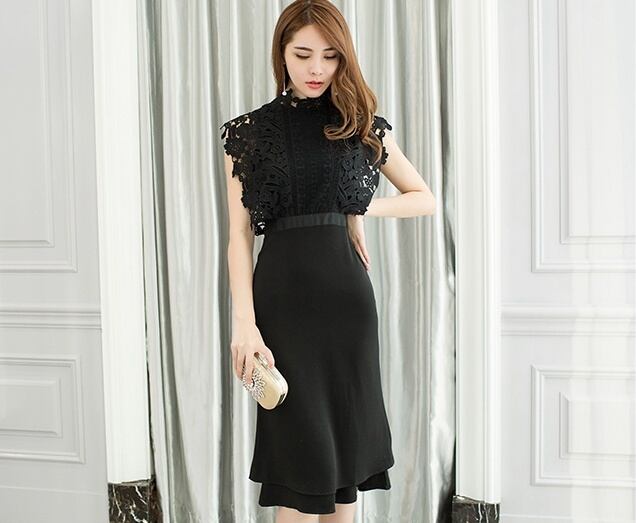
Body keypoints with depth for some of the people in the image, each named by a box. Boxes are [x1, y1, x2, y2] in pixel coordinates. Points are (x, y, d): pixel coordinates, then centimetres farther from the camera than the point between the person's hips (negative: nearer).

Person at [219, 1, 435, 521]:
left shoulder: (362, 125, 8)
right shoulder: (250, 131, 5)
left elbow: (425, 199, 17)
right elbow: (240, 234, -1)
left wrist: (361, 210, 1)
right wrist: (245, 322, -11)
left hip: (345, 290, 2)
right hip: (281, 290, -1)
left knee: (344, 438, 7)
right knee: (298, 443, -1)